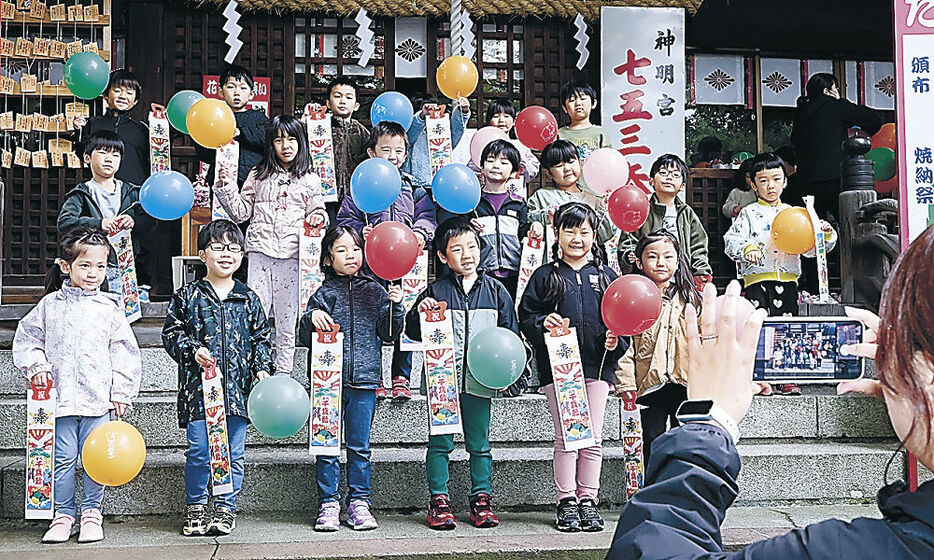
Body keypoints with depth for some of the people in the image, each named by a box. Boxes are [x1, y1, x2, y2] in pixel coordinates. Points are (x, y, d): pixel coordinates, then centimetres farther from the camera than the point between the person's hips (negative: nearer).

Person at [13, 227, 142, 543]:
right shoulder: (50, 304, 4)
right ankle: (63, 514, 17)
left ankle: (91, 512, 16)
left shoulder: (109, 307, 3)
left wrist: (122, 391, 2)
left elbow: (123, 351, 5)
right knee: (63, 459, 5)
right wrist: (36, 367, -1)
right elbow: (26, 338, 14)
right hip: (60, 396, 1)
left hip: (98, 398, -1)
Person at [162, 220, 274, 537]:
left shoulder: (248, 299, 10)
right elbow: (171, 332, 5)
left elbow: (261, 338, 12)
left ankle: (226, 508, 16)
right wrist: (193, 350, -11)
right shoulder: (188, 296, 4)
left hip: (237, 387, 2)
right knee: (198, 451, 0)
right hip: (199, 385, -1)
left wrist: (262, 368, -1)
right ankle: (195, 507, 16)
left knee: (233, 453, 5)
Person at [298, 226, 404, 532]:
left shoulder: (374, 291, 9)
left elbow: (389, 334, 6)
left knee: (359, 446, 6)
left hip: (364, 380, 1)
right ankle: (328, 504, 9)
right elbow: (305, 338, 0)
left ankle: (359, 502, 13)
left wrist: (395, 306, -8)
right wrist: (311, 318, -19)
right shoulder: (324, 294, 3)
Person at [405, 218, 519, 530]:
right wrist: (419, 313, -14)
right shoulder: (436, 291, 3)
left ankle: (481, 500, 16)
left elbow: (510, 328, 11)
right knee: (440, 443, 3)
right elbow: (413, 333, 5)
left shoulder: (494, 290, 7)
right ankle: (439, 501, 10)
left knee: (479, 444, 8)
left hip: (479, 380, 1)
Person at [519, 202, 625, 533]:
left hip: (596, 365, 2)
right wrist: (543, 323, -16)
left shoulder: (606, 276, 10)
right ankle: (566, 501, 7)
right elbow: (525, 317, 4)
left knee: (593, 439, 4)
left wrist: (616, 340, -7)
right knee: (566, 437, -1)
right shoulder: (545, 276, 6)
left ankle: (588, 500, 12)